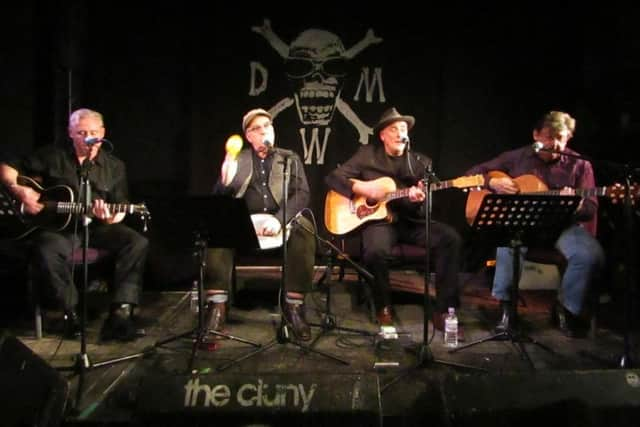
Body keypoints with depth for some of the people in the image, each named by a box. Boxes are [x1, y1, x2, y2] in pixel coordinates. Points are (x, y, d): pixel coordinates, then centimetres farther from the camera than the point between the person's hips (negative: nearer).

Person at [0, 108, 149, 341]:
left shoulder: (114, 166, 7)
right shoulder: (52, 156, 2)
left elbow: (120, 210, 6)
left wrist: (110, 217, -17)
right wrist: (21, 191, -11)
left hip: (96, 226, 2)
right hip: (57, 224, -2)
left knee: (138, 242, -23)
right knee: (46, 251, -36)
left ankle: (121, 313, -26)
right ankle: (71, 312, -14)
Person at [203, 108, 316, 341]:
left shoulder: (290, 158, 15)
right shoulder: (237, 159, 16)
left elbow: (302, 194, 1)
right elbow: (219, 198, 7)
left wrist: (279, 219, -18)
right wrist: (225, 181, -18)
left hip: (283, 220, 0)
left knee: (304, 228, -33)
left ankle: (294, 305, -25)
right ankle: (217, 305, -28)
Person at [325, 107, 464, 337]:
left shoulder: (422, 162, 10)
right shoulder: (367, 155, 6)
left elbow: (425, 210, 5)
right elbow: (333, 177, 2)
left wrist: (417, 201, -20)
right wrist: (361, 187, -14)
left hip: (411, 221, 3)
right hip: (379, 219, -3)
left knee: (451, 238, -23)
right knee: (376, 250, -36)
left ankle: (442, 311, -15)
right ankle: (384, 307, -6)